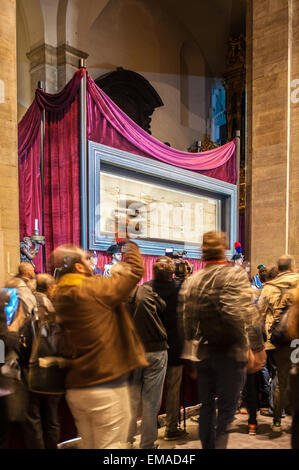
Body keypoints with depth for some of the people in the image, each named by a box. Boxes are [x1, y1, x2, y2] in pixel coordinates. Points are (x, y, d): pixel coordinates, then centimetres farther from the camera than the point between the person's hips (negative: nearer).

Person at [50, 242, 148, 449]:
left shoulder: (59, 296, 4)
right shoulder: (94, 289, -18)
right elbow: (134, 271, -9)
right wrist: (131, 245, 6)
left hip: (75, 388, 8)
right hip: (106, 388, -7)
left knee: (88, 445, 20)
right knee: (110, 445, 4)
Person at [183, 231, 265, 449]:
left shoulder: (192, 281, 6)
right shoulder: (235, 276, -11)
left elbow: (188, 320, 8)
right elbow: (240, 316, -22)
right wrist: (248, 348, -13)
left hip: (204, 353, 5)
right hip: (230, 353, -5)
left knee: (207, 406, 17)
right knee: (226, 407, 4)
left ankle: (207, 444, 28)